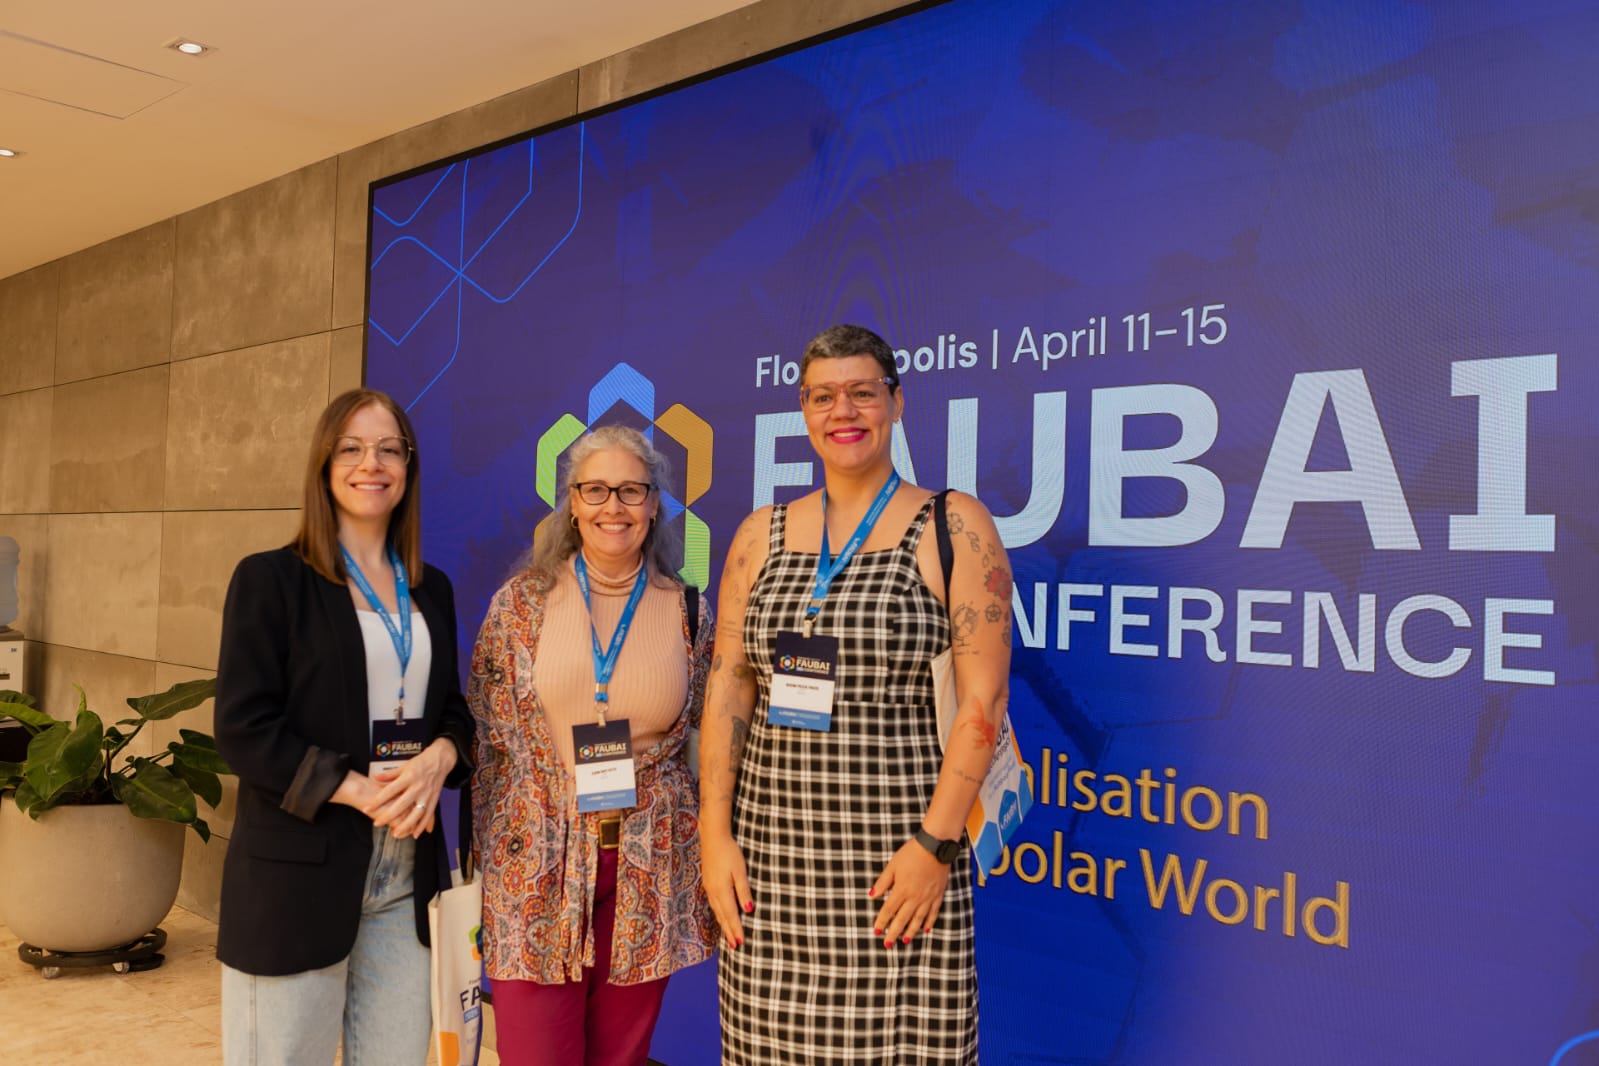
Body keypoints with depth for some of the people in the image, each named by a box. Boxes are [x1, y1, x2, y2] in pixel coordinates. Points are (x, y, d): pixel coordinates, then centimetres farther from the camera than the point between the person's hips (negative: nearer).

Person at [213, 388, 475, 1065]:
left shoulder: (431, 590, 12)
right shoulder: (270, 578, -3)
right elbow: (243, 729, -10)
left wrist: (440, 758, -8)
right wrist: (359, 791, -17)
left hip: (407, 874, 5)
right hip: (296, 875, -4)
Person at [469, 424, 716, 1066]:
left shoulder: (687, 611, 2)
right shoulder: (522, 601, -1)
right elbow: (487, 737, 2)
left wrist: (712, 862, 8)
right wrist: (490, 857, 0)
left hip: (649, 875, 1)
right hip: (536, 868, -1)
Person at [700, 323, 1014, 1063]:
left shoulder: (952, 527, -2)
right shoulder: (762, 534, 9)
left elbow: (983, 695, -7)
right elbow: (727, 685, 7)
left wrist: (937, 841, -13)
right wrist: (715, 832, 0)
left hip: (897, 845, -3)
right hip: (771, 843, 4)